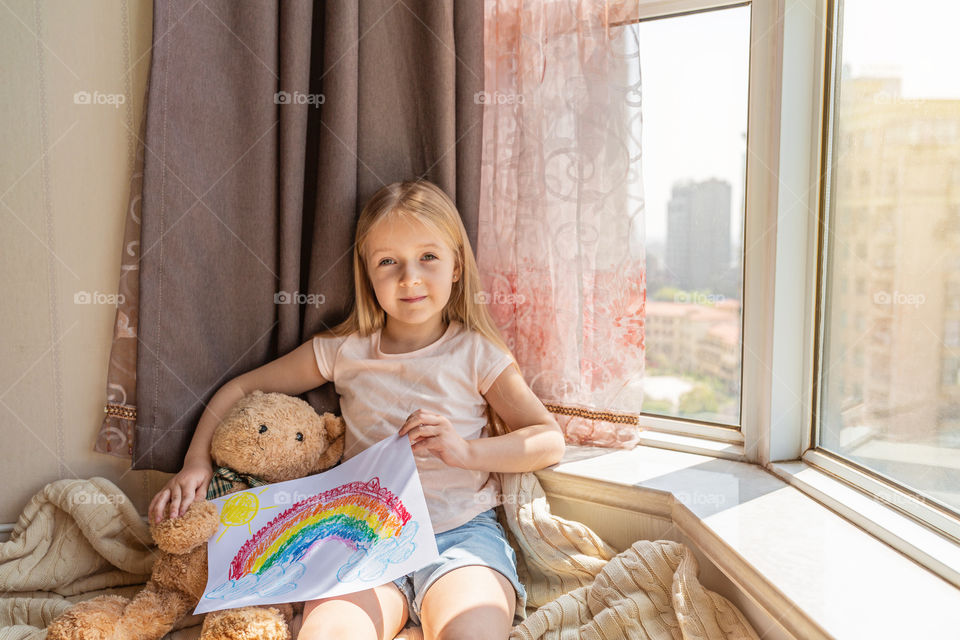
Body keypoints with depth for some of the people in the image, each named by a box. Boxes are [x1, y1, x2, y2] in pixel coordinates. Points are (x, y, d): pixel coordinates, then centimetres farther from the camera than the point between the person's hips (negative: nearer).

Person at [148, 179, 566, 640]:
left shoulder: (477, 354, 2)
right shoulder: (344, 351, 7)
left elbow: (550, 441, 1)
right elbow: (241, 389, 17)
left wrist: (466, 450, -13)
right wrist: (196, 462, 6)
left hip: (461, 532, -1)